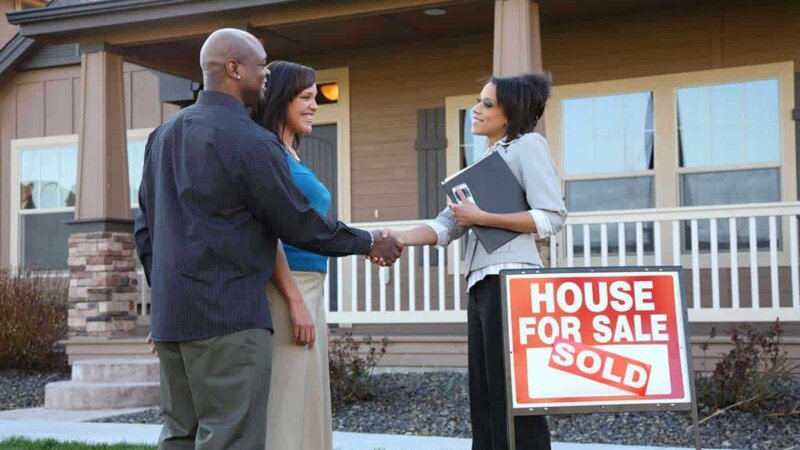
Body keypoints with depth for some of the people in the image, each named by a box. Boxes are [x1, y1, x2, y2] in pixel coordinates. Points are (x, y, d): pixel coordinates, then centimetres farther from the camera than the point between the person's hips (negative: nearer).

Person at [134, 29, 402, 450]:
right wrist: (367, 242, 7)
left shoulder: (163, 134, 13)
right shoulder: (251, 141, -12)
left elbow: (144, 228, 16)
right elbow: (299, 224, -7)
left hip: (171, 317, 8)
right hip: (228, 318, -8)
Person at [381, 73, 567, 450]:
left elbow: (551, 218, -12)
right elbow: (448, 224, 14)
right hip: (481, 282, 9)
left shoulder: (528, 144, 0)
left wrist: (481, 217, -12)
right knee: (485, 395, 8)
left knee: (512, 394, -8)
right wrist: (401, 239, -2)